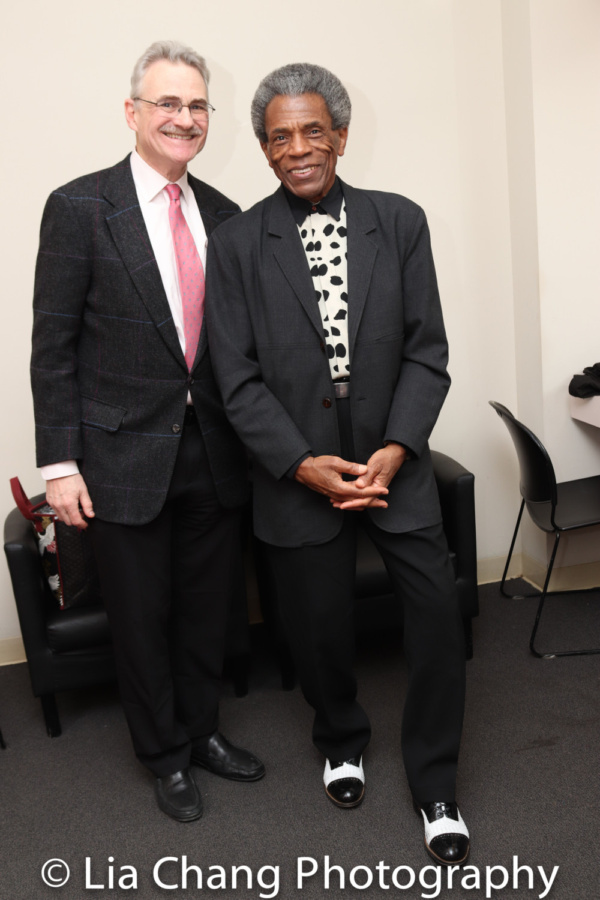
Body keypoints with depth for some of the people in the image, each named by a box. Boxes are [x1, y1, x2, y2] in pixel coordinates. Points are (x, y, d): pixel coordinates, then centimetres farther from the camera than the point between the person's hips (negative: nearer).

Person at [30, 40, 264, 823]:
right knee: (142, 618, 12)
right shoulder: (80, 207, -7)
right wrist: (60, 464, -11)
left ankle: (203, 730, 41)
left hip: (214, 455, 4)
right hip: (127, 457, -4)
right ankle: (166, 754, 34)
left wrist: (253, 438, 8)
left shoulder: (223, 215, 6)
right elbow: (53, 347, -8)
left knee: (208, 607, 17)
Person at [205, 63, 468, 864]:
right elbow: (238, 377, -5)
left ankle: (435, 783, 22)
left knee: (439, 608, -2)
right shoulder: (237, 243, -2)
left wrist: (395, 450, -13)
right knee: (319, 624, 11)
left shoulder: (400, 222, 2)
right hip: (296, 471, 0)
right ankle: (342, 738, 43)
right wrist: (303, 464, -14)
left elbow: (426, 349, 0)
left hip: (392, 460, 1)